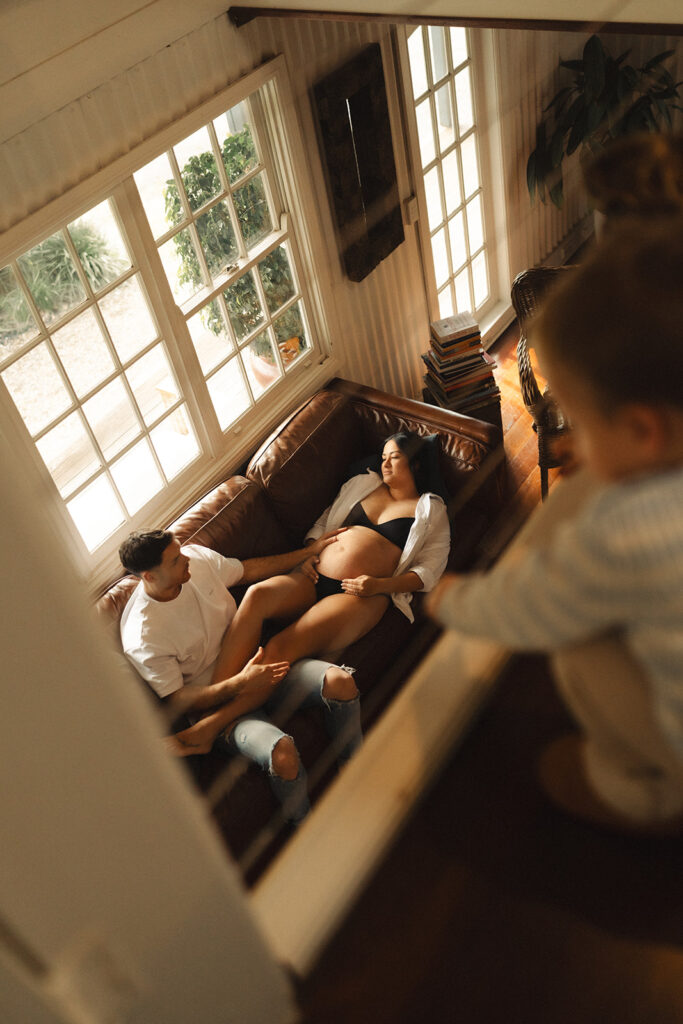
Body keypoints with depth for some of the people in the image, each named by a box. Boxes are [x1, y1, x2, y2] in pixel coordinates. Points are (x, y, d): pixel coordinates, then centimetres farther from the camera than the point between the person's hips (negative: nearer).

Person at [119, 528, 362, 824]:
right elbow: (176, 700, -15)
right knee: (282, 753, -34)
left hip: (256, 664, 6)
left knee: (340, 681, -22)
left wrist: (310, 551, 18)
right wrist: (240, 683, -28)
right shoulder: (142, 638, -21)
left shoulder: (198, 557, -5)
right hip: (217, 700, -6)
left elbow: (248, 570, 14)